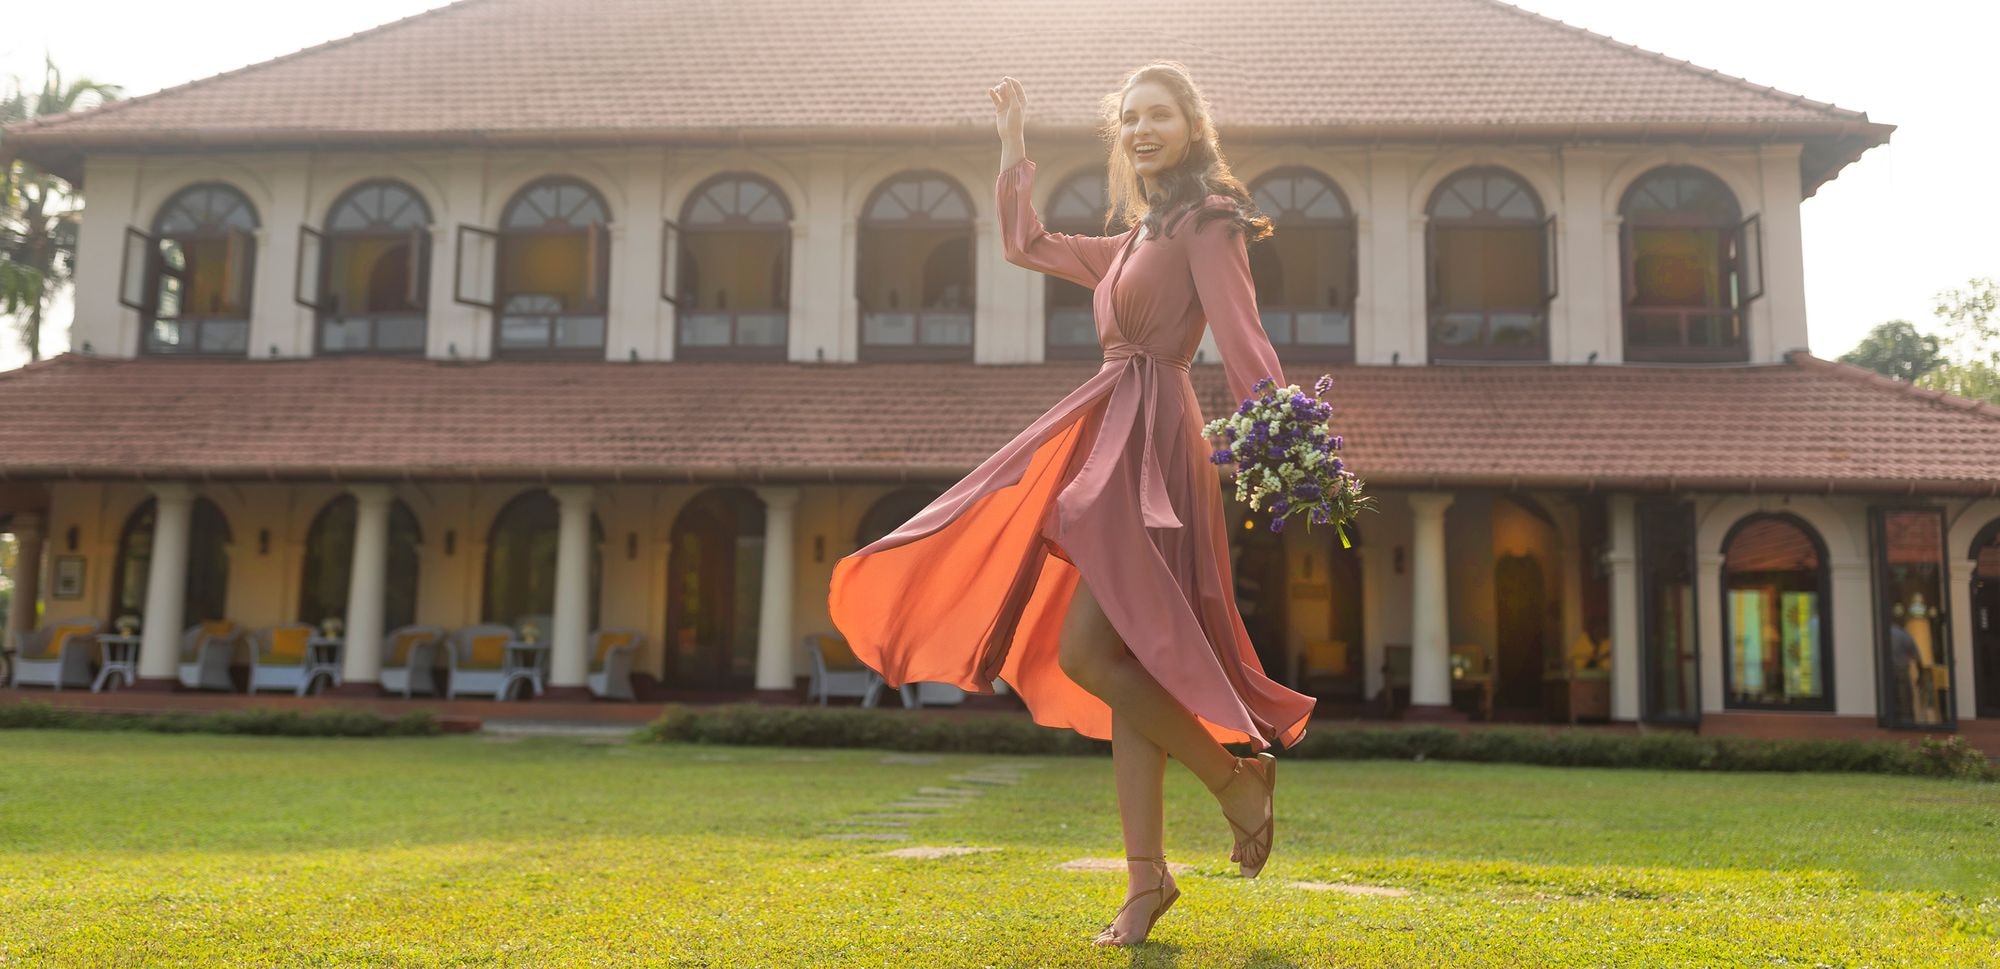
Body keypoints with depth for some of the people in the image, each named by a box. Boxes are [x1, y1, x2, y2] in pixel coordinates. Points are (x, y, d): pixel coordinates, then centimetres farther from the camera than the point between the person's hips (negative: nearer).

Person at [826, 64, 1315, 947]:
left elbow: (1242, 340, -16)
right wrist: (1013, 146, 35)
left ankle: (1236, 776, 2)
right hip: (1113, 440, 9)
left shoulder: (1205, 225, -2)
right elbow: (1026, 246, 35)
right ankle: (1146, 879, 9)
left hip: (1151, 444, -9)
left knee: (1086, 653, -17)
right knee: (1122, 661, 5)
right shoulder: (1132, 243, 23)